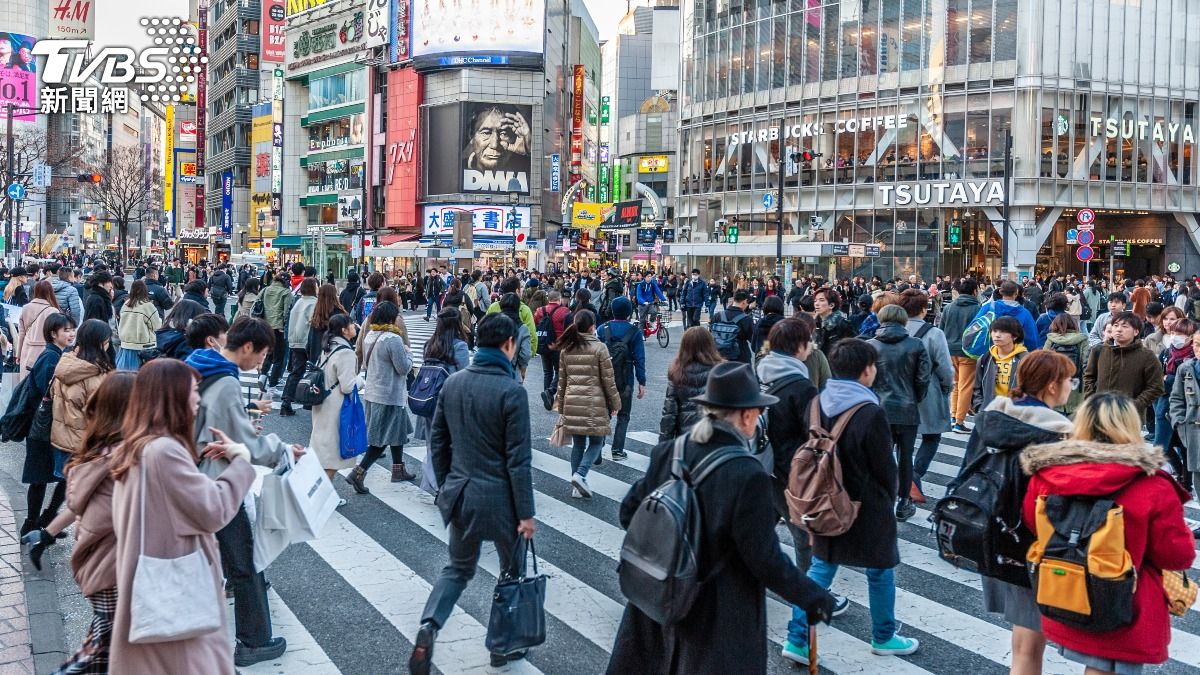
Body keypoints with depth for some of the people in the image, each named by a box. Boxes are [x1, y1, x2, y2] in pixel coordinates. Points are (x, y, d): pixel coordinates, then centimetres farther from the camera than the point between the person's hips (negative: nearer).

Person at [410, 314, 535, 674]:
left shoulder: (453, 382, 1)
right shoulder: (511, 391, -17)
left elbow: (437, 441, 9)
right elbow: (518, 459, -16)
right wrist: (526, 512, -10)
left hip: (459, 492, 5)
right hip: (499, 496, -5)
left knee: (458, 567, 19)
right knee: (512, 570, 16)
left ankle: (429, 626, -4)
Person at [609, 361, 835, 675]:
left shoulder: (668, 452, -8)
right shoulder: (748, 476, -25)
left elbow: (629, 512, 0)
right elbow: (765, 558, -21)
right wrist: (812, 597, -8)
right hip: (719, 619, -5)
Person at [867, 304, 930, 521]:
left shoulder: (870, 346, -4)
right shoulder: (916, 345, -4)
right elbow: (923, 378, -4)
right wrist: (916, 399, 12)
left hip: (879, 408, 0)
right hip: (907, 409, 0)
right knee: (905, 456, 11)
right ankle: (903, 504, 19)